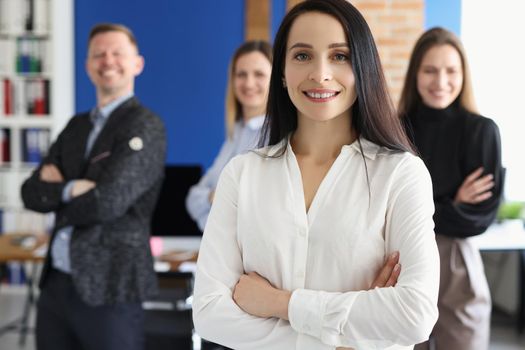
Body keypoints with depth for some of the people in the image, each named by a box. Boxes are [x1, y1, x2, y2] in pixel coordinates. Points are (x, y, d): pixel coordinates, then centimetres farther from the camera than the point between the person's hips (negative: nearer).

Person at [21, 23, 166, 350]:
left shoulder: (144, 125, -10)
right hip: (56, 282, 6)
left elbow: (108, 201, -20)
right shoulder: (77, 125, 12)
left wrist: (55, 194, -2)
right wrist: (70, 189, -15)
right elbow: (31, 192, 5)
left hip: (108, 288, -6)